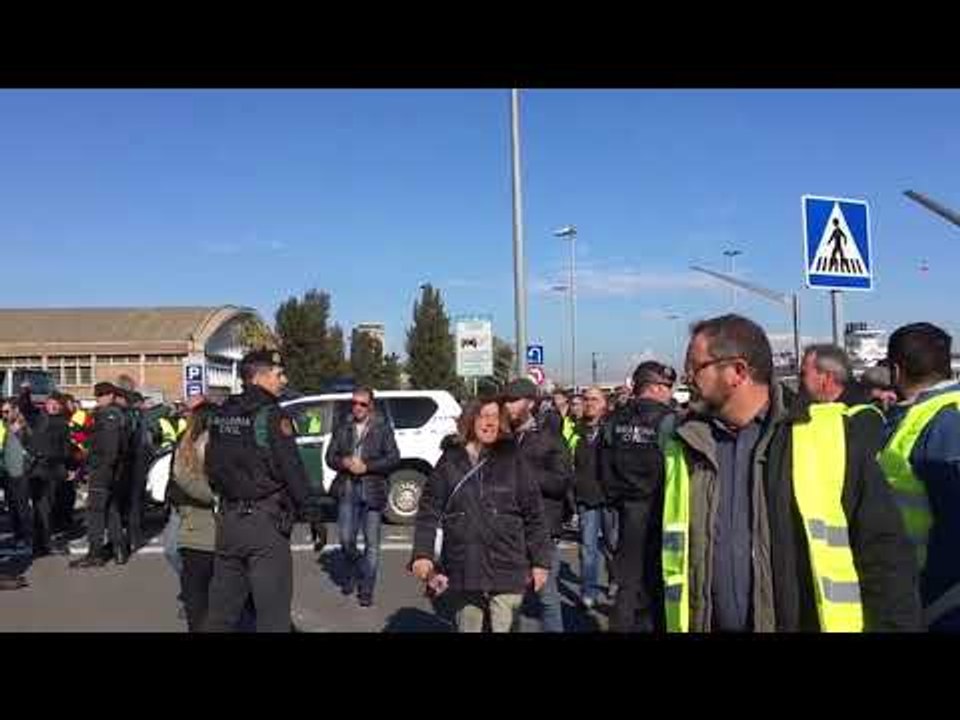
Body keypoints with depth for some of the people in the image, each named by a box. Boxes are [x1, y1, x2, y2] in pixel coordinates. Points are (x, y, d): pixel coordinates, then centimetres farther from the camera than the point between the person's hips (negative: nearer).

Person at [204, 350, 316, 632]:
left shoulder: (221, 415, 10)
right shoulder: (271, 415, -12)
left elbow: (212, 466, 15)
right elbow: (292, 470, -15)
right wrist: (311, 513, -9)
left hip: (228, 519, 7)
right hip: (265, 521, -7)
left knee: (222, 606, 16)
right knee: (272, 610, -1)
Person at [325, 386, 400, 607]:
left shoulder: (382, 428, 2)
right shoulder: (342, 428, 11)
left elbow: (393, 457, -3)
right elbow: (330, 456, 10)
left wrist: (366, 466, -13)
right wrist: (345, 463, -11)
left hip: (372, 491, -2)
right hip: (347, 489, 2)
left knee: (372, 543, 0)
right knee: (346, 539, 0)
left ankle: (366, 590, 11)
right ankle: (352, 573, 29)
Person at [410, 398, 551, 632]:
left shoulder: (512, 459, -3)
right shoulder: (451, 459, 0)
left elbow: (534, 513, 0)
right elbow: (429, 509, -1)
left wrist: (540, 561, 0)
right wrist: (423, 554, -11)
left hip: (507, 571, -1)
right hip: (462, 572, 2)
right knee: (467, 627, 16)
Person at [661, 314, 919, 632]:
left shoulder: (828, 435, -9)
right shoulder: (682, 448, 1)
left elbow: (885, 552, -6)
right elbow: (646, 556, 6)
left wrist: (894, 624, -10)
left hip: (812, 623, -2)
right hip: (708, 624, 3)